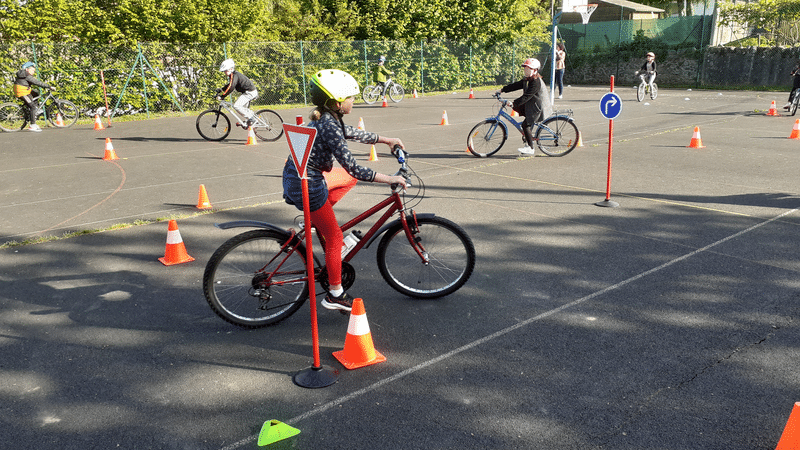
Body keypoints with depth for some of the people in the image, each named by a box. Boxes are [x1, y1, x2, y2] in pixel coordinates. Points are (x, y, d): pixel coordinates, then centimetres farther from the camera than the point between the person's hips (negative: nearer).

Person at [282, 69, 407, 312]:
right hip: (306, 184, -9)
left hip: (296, 176, 9)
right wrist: (389, 179, -19)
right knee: (334, 236, 2)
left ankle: (315, 218, 19)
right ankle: (335, 295, 14)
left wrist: (386, 140, 29)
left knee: (351, 180, 23)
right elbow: (353, 168, -24)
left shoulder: (325, 119, 7)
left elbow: (353, 133, 23)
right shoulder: (329, 126, -22)